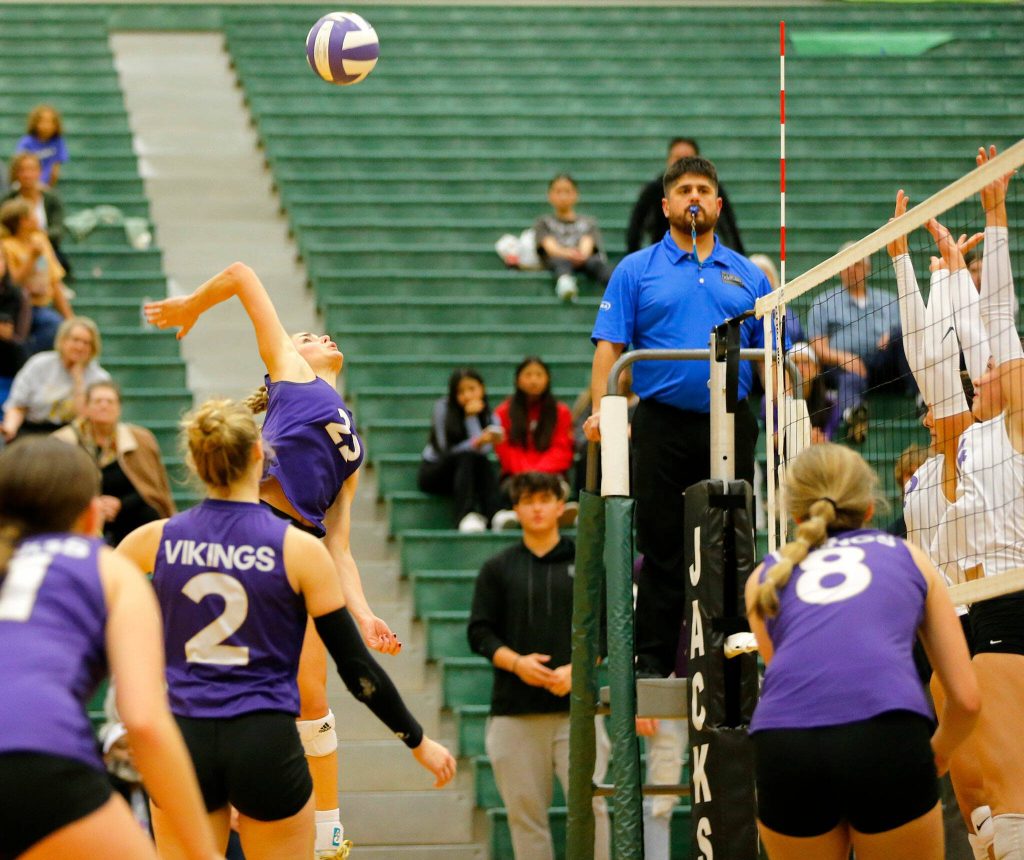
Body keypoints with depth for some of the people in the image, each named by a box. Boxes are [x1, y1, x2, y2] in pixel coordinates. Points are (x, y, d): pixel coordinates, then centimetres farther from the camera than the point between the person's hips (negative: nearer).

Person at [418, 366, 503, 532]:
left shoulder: (488, 415, -2)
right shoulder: (443, 408, -10)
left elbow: (483, 449, -19)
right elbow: (446, 450, -18)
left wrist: (472, 417, -18)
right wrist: (477, 442, -33)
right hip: (433, 473, -3)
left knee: (483, 462, -30)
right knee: (466, 457, -33)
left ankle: (494, 515, -47)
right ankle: (466, 516, -49)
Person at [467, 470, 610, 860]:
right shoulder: (497, 569, 11)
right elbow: (480, 633, 7)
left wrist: (576, 669, -11)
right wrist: (516, 662, -11)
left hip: (576, 704, -1)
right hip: (515, 710, 1)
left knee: (589, 805, -10)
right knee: (525, 811, 2)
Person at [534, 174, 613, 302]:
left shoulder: (588, 222, 29)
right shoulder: (543, 223, 25)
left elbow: (588, 243, 6)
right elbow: (549, 245, 2)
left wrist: (583, 254, -22)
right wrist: (566, 253, -23)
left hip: (584, 259, 1)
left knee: (596, 262, -36)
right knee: (562, 262, -40)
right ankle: (565, 282, -76)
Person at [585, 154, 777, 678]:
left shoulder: (747, 275, 13)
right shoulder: (636, 271, 7)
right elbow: (609, 346, 0)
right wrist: (601, 410, -13)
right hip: (662, 425, -2)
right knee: (662, 549, -1)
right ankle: (653, 662, 4)